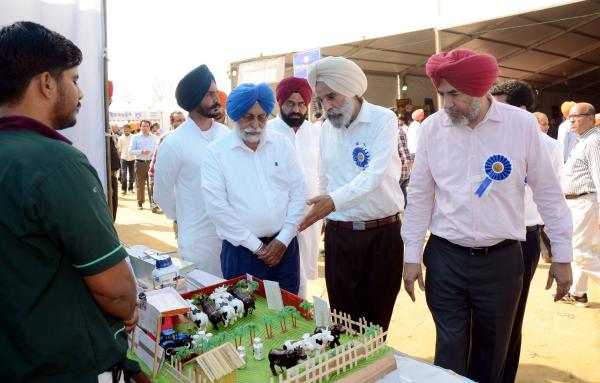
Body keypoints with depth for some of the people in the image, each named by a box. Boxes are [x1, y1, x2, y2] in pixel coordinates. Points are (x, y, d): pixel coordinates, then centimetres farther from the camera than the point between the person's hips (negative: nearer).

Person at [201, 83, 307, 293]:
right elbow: (217, 206, -11)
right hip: (242, 250, -3)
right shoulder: (216, 152, -5)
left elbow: (298, 192, 3)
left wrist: (283, 239, -5)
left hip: (284, 246, 3)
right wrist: (256, 246, -9)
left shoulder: (282, 144, 4)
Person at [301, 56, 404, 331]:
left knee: (377, 321, 9)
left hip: (382, 234, -4)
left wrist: (334, 201, -37)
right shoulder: (326, 129, 9)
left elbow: (374, 174, -23)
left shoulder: (384, 120, -9)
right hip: (338, 234, 4)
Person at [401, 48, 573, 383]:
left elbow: (548, 193, 0)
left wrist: (562, 256, 3)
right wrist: (412, 256, 2)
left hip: (501, 260, 0)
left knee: (492, 352, 16)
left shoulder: (522, 124, -7)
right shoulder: (432, 127, -3)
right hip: (445, 258, 1)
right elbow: (420, 195, 2)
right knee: (450, 352, 9)